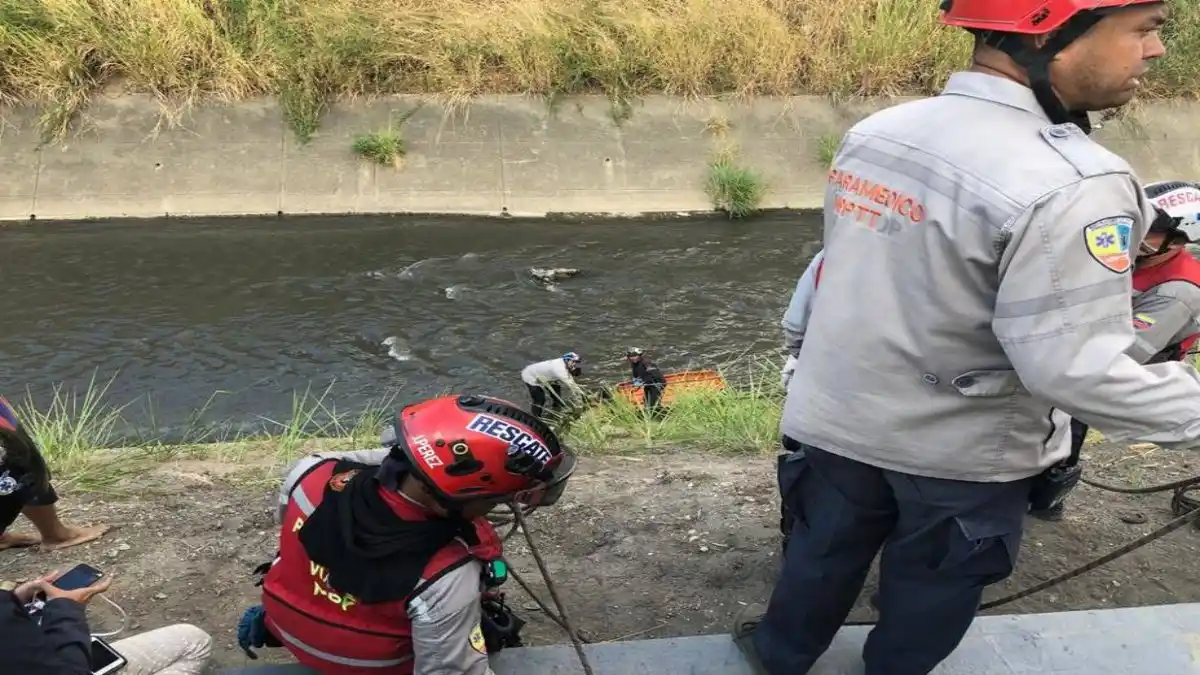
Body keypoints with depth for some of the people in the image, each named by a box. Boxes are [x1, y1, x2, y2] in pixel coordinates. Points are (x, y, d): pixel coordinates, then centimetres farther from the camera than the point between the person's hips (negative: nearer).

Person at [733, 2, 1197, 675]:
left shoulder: (874, 131, -5)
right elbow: (1072, 369, -28)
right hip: (967, 449, -5)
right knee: (934, 582, 22)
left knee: (824, 550, 26)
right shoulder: (1070, 186, -28)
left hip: (843, 421, 5)